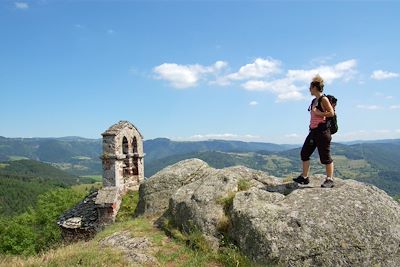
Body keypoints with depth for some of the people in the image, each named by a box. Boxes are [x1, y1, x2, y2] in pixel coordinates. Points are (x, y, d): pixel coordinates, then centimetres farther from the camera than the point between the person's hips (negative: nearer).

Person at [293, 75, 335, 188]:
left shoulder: (323, 99, -9)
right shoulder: (314, 101, 16)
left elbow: (331, 113, -16)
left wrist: (319, 113, -15)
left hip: (322, 131, -9)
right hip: (313, 131, 9)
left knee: (325, 156, -2)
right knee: (304, 153, 8)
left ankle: (330, 180, 9)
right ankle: (304, 177, 16)